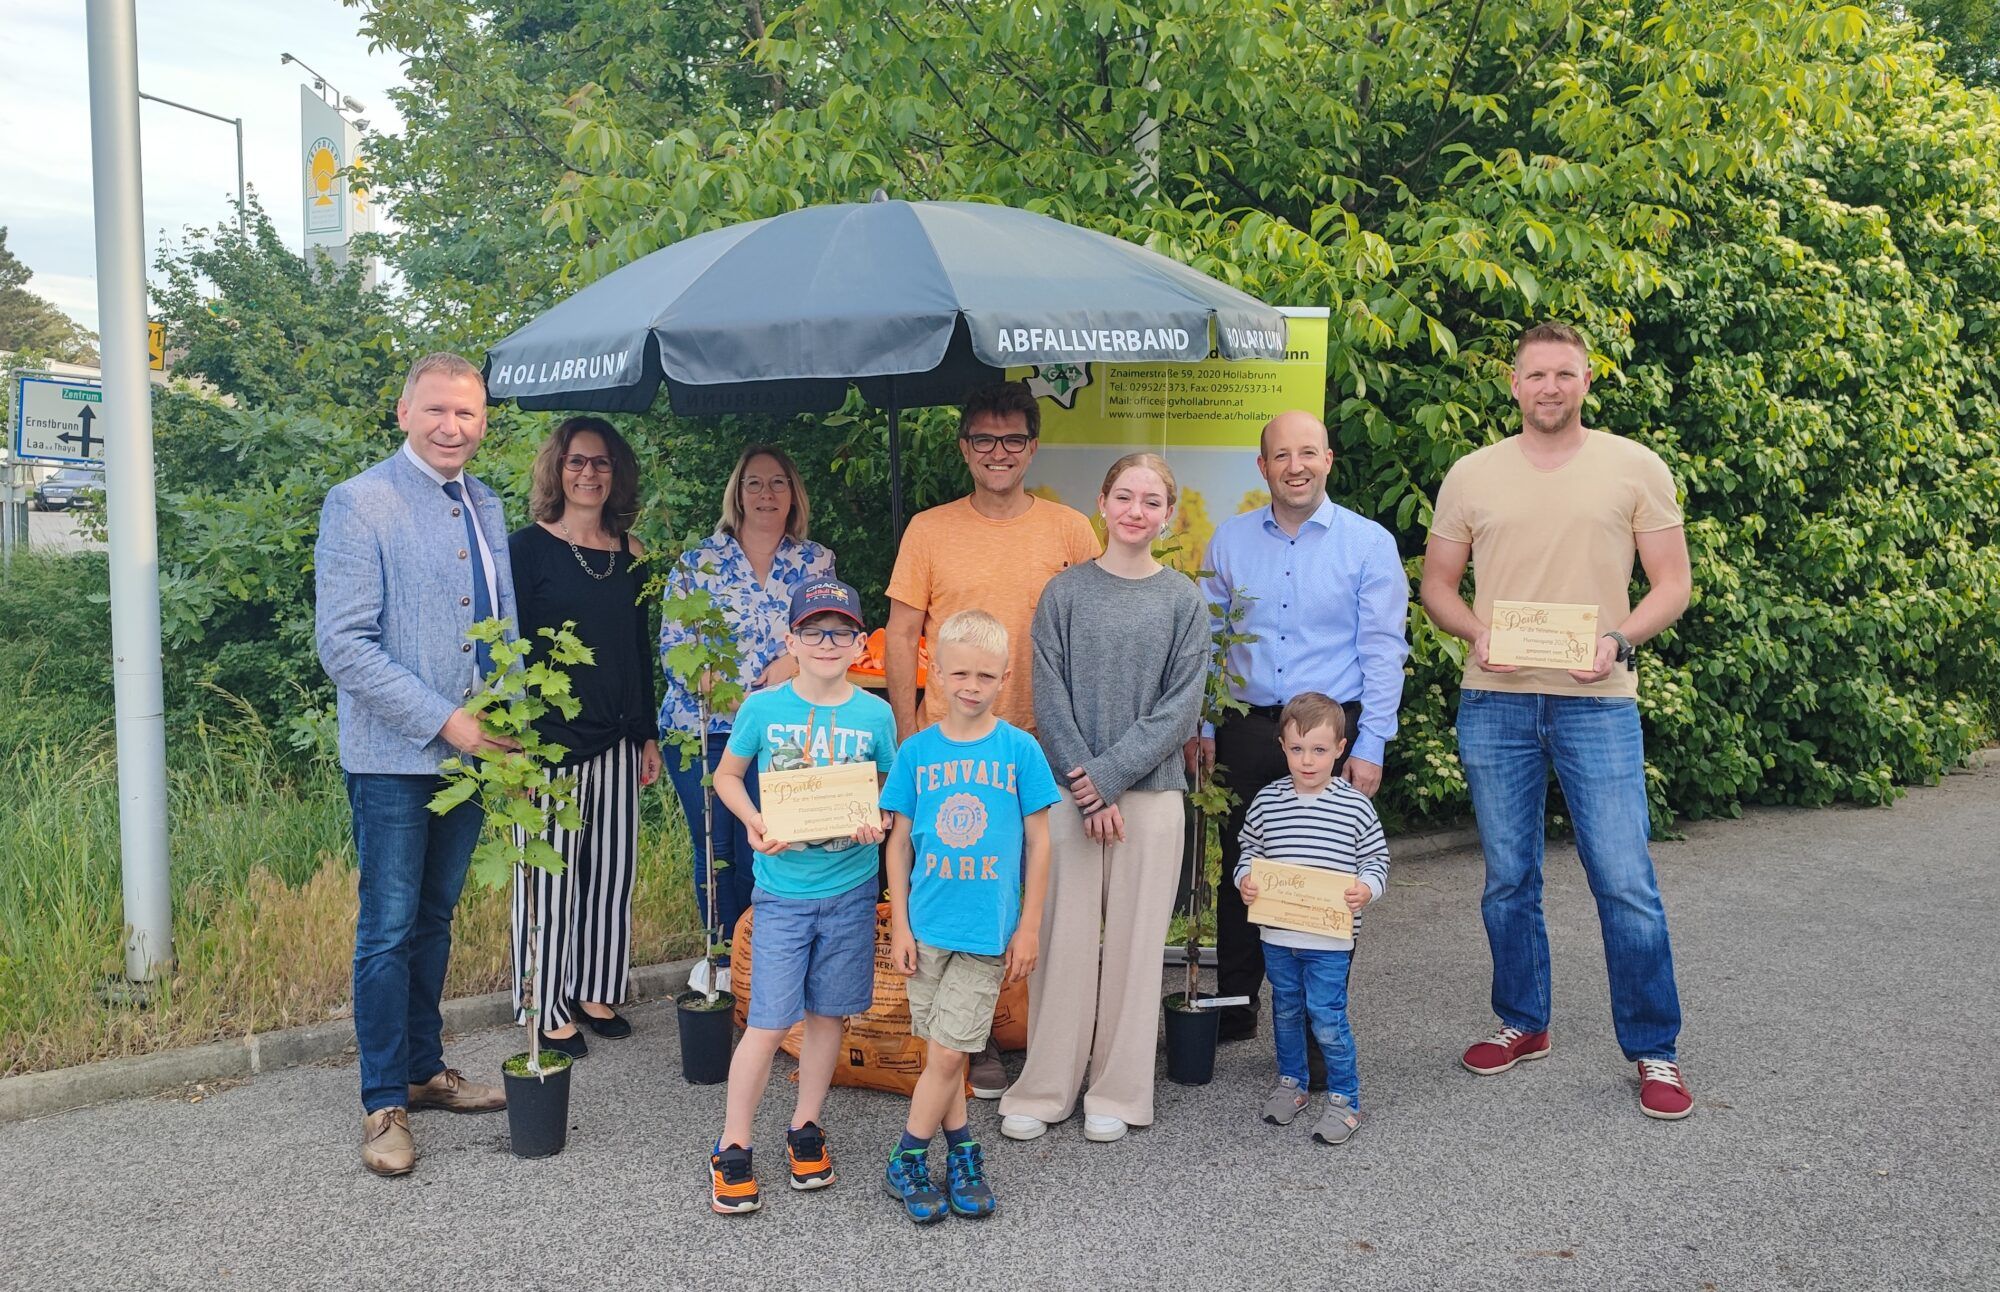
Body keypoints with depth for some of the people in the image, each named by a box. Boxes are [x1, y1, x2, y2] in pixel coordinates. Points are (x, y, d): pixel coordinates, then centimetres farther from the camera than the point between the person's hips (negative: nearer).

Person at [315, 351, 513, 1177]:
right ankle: (383, 1103, 12)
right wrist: (443, 720, -19)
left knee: (434, 919, 16)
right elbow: (344, 645, -16)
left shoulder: (486, 508, 11)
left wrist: (511, 726, 6)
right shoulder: (360, 504, -10)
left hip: (473, 751, 6)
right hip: (394, 758, -6)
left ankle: (425, 1070, 29)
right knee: (388, 930, 1)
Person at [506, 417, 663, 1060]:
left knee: (612, 870, 10)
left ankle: (597, 993, 24)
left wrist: (648, 735, 14)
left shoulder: (629, 553, 10)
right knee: (550, 875, 1)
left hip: (615, 741, 5)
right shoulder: (527, 547, -5)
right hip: (550, 739, -5)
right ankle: (549, 1012, 13)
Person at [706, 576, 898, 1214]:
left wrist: (878, 825, -12)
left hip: (850, 887, 2)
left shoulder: (874, 714, -2)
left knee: (826, 1014, 13)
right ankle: (732, 1150, 14)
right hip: (782, 887, -2)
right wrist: (754, 824, -10)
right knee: (769, 1022, -3)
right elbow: (727, 775, 8)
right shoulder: (763, 708, -5)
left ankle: (805, 1131, 32)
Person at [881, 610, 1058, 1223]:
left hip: (989, 928, -2)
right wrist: (899, 925, 2)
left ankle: (908, 1160, 17)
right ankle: (961, 1151, 29)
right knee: (944, 1052, 11)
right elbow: (899, 841, 5)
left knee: (946, 1052, -1)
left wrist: (1029, 925, -1)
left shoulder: (1020, 749, -4)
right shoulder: (916, 751, 0)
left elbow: (1038, 840, 0)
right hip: (927, 924, 2)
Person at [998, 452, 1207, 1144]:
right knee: (1062, 941, 3)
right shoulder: (1065, 592, 2)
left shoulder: (1183, 600, 3)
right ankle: (1043, 1091, 15)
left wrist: (1110, 774, -12)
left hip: (1150, 793, 0)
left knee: (1134, 941, 5)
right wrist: (1085, 787, -11)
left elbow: (1181, 707, -3)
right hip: (1067, 792, 0)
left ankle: (1117, 1093, 18)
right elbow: (1049, 697, -2)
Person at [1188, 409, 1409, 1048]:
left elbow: (1383, 652, -4)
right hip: (1246, 729, 3)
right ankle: (1233, 1011, 24)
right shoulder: (1230, 540, 7)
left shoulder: (1369, 543, -2)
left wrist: (1369, 746, -9)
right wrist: (1201, 726, 6)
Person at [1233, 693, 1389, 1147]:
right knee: (1286, 1010, 18)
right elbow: (1248, 849, 11)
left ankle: (1344, 1098, 14)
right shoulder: (1266, 801, 0)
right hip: (1277, 934, 3)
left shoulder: (1355, 806, -7)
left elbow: (1377, 859, 0)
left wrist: (1366, 887, -19)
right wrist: (1245, 878, -8)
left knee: (1326, 1017, -3)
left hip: (1330, 939, -3)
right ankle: (1290, 1082, 36)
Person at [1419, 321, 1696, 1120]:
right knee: (1508, 880, 11)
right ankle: (1523, 1024, 28)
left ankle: (1654, 1052, 11)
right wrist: (1476, 632, -9)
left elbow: (1672, 584, 2)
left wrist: (1618, 641, -15)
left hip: (1597, 702, -2)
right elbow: (1437, 585, 11)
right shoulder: (1472, 475, 6)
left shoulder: (1634, 468, 2)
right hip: (1495, 702, 2)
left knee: (1625, 882, -3)